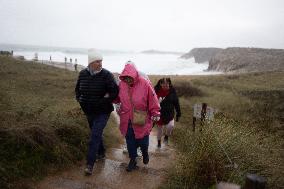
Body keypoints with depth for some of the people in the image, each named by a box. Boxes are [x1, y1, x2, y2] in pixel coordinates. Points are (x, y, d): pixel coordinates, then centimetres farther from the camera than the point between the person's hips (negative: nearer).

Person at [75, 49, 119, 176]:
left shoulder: (106, 75, -16)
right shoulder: (83, 74, -2)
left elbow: (115, 92, -17)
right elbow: (77, 89, 14)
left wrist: (104, 101, -20)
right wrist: (79, 99, -1)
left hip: (102, 112, -5)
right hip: (89, 111, 6)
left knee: (95, 136, -10)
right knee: (96, 133, 21)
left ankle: (90, 164, -4)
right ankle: (101, 153, 44)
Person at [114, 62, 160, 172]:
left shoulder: (145, 84, -17)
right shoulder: (122, 84, -5)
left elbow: (153, 100, -11)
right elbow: (118, 98, 10)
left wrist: (155, 113, -10)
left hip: (142, 120, -3)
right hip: (127, 120, 3)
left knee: (142, 141, 11)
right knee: (130, 141, 14)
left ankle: (145, 153, 46)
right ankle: (133, 160, 35)